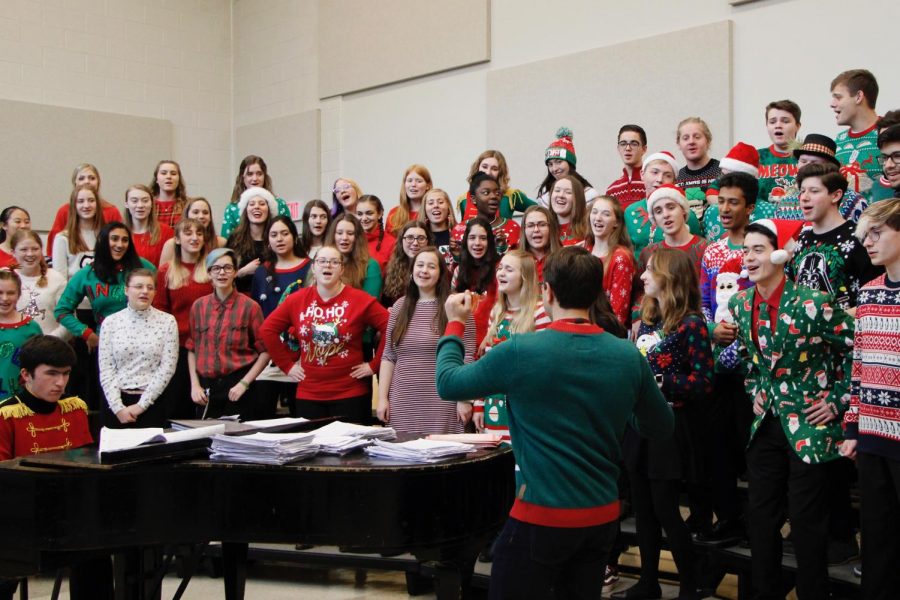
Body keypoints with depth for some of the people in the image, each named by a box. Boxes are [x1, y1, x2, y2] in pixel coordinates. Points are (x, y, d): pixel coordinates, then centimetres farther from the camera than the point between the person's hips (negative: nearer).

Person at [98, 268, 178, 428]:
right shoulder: (111, 322, 3)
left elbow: (168, 367, -5)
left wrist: (142, 404, -9)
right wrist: (118, 407, -10)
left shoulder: (167, 321, 0)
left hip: (152, 402, -1)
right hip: (117, 401, 1)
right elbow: (105, 369, 0)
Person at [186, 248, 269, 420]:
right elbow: (192, 349, 11)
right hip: (206, 388, 3)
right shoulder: (198, 306, 7)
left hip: (237, 388, -3)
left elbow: (265, 351, -4)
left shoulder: (249, 307, -3)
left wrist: (244, 383, -10)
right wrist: (195, 385, 1)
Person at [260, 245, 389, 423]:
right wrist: (287, 365, 4)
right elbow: (268, 330, 8)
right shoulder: (297, 300, 4)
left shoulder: (360, 300, -6)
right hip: (308, 395, 3)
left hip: (351, 395, -3)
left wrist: (374, 365, -10)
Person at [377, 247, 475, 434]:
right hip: (402, 402, 4)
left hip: (441, 403, -4)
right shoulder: (399, 307, 10)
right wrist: (382, 397, 5)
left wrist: (465, 399, -9)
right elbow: (388, 356, 10)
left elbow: (466, 358, -5)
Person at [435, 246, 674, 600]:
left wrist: (455, 324, 13)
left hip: (540, 516, -5)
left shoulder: (521, 351, -17)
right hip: (604, 515, 5)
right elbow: (662, 427, 9)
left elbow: (447, 383, -2)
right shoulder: (629, 356, -5)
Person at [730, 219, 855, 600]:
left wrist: (838, 401, -9)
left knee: (806, 521, 1)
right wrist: (755, 388, 10)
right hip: (766, 423, 6)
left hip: (808, 424, -6)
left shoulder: (811, 304, -17)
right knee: (760, 515, 12)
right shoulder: (740, 304, 3)